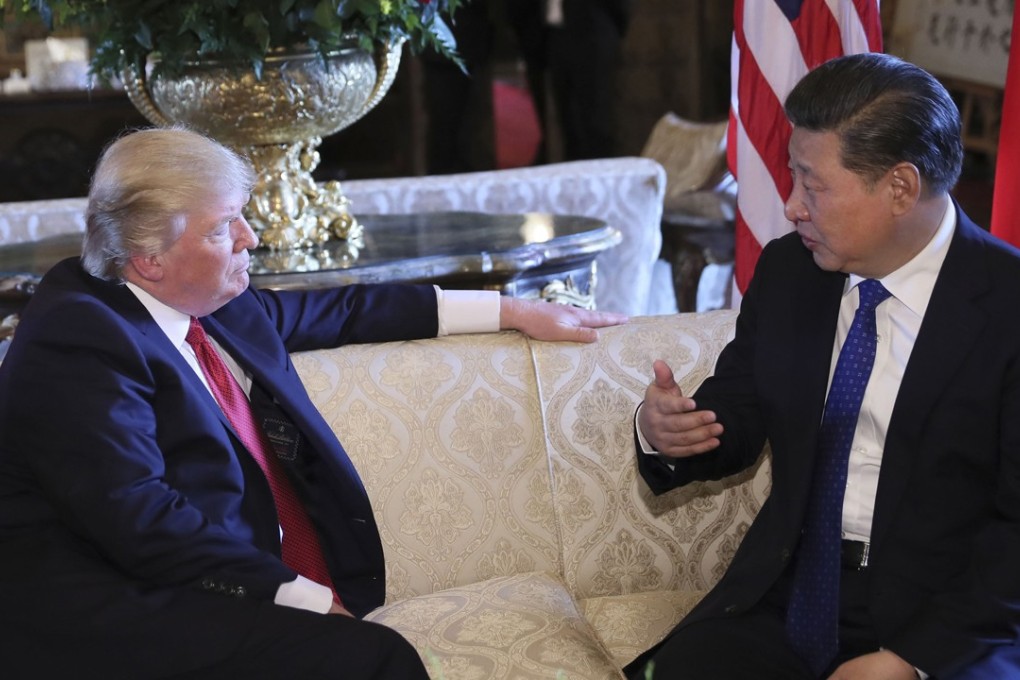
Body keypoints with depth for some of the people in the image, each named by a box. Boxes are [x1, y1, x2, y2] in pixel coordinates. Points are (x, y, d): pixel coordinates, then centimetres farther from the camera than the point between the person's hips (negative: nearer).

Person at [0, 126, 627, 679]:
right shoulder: (79, 337, -12)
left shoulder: (212, 304, 12)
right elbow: (140, 518, -20)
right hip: (113, 613, -8)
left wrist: (511, 311, 27)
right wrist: (307, 597, -20)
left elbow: (342, 311, 25)